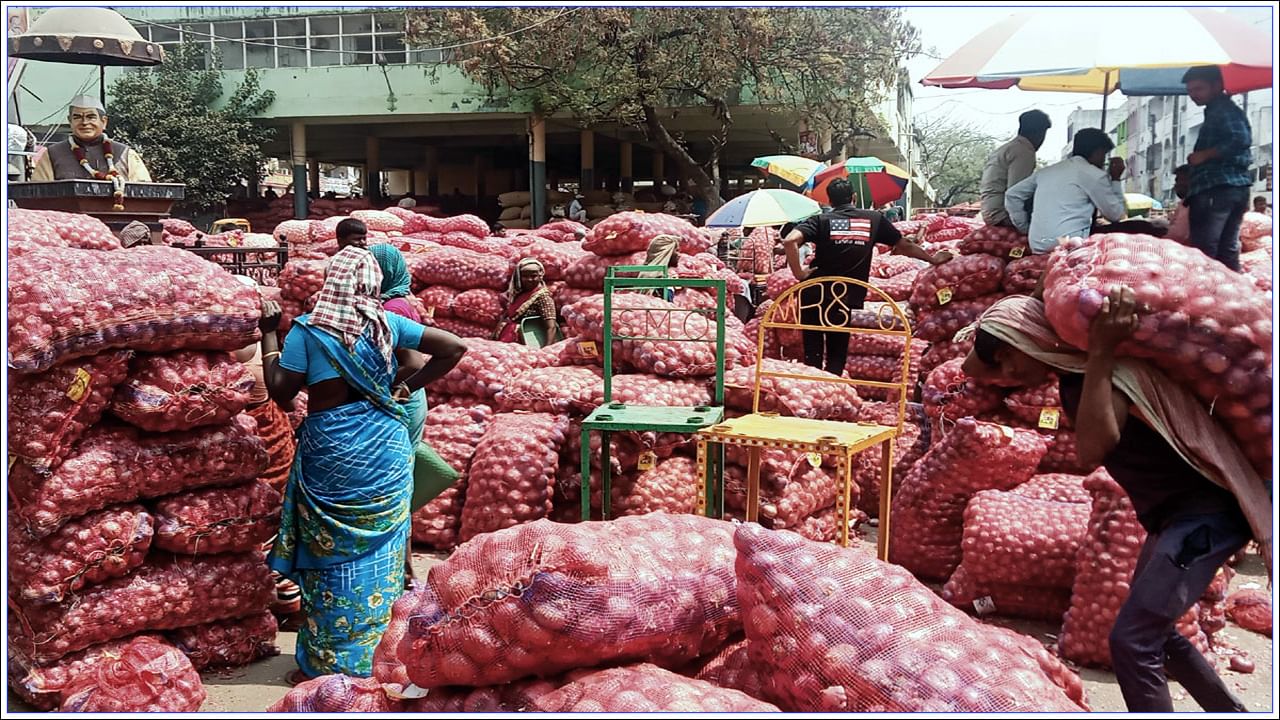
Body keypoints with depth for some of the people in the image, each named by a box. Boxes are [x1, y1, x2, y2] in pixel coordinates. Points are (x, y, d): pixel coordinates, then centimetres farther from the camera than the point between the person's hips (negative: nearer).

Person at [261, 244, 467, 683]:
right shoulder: (386, 323, 1)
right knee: (380, 554, 12)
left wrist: (269, 334, 5)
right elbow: (453, 348, 2)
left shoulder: (307, 329, -7)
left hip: (331, 452, -3)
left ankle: (324, 665, 17)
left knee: (332, 554, 8)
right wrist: (408, 387, 7)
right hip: (386, 446, 3)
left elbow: (280, 392, -3)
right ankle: (375, 660, 23)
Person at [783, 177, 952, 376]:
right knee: (837, 356, 11)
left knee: (812, 355, 7)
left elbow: (790, 240, -17)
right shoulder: (874, 219, 7)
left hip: (815, 295, 0)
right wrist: (934, 259, 31)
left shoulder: (821, 220, 1)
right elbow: (905, 246, 16)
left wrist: (798, 272, -8)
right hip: (846, 300, 1)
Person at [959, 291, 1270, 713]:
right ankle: (1230, 711, 39)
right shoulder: (1075, 373, 6)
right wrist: (989, 333, -2)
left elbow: (1093, 449, -40)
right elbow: (973, 369, 13)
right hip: (1174, 514, 11)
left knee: (1132, 640, -16)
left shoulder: (1110, 370, -21)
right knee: (1153, 631, 23)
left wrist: (1100, 351, -38)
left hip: (1207, 511, -10)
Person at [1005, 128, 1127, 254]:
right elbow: (1116, 215, 6)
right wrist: (1115, 179, 15)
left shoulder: (1047, 171, 19)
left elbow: (1012, 195, 20)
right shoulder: (1094, 174, 0)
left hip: (1037, 247, 7)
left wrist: (1025, 228, 22)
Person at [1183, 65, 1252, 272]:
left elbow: (1241, 139, -22)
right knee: (1228, 252, 9)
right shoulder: (1227, 109, 25)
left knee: (1202, 253, -12)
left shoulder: (1222, 109, -6)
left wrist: (1204, 155, -14)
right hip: (1237, 187, 10)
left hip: (1218, 188, -10)